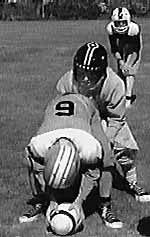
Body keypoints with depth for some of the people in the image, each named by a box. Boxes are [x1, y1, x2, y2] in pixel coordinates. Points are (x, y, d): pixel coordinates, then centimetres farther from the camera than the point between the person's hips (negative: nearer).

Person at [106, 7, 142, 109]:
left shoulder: (134, 28, -33)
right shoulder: (110, 29, -22)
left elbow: (136, 51, -26)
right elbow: (114, 49, -13)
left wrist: (129, 65, -30)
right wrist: (120, 61, -25)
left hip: (133, 52, -4)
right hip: (122, 52, 4)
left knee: (129, 73, -17)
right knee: (121, 73, 4)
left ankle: (128, 99, -16)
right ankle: (131, 95, 25)